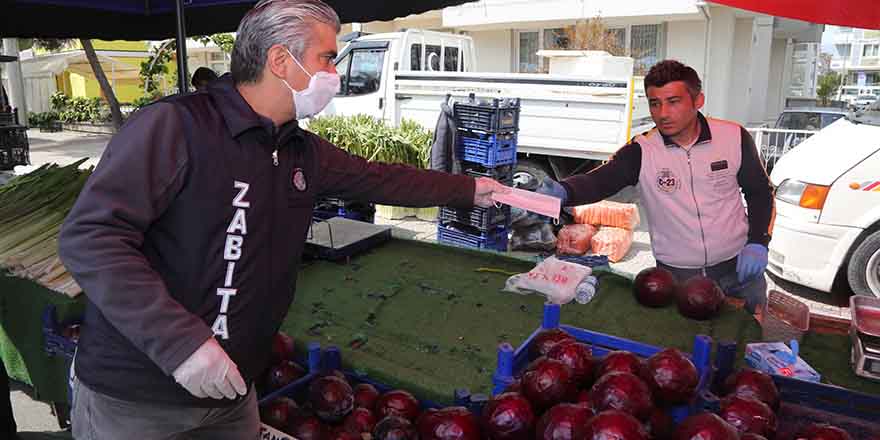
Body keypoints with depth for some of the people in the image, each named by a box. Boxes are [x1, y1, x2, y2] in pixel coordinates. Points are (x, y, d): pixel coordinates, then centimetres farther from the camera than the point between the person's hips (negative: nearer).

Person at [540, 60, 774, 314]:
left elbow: (760, 192, 4)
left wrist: (757, 243, -8)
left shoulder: (734, 137, -8)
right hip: (676, 274, -1)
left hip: (738, 266, 2)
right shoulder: (641, 152, -13)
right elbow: (599, 180, -26)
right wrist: (562, 191, -47)